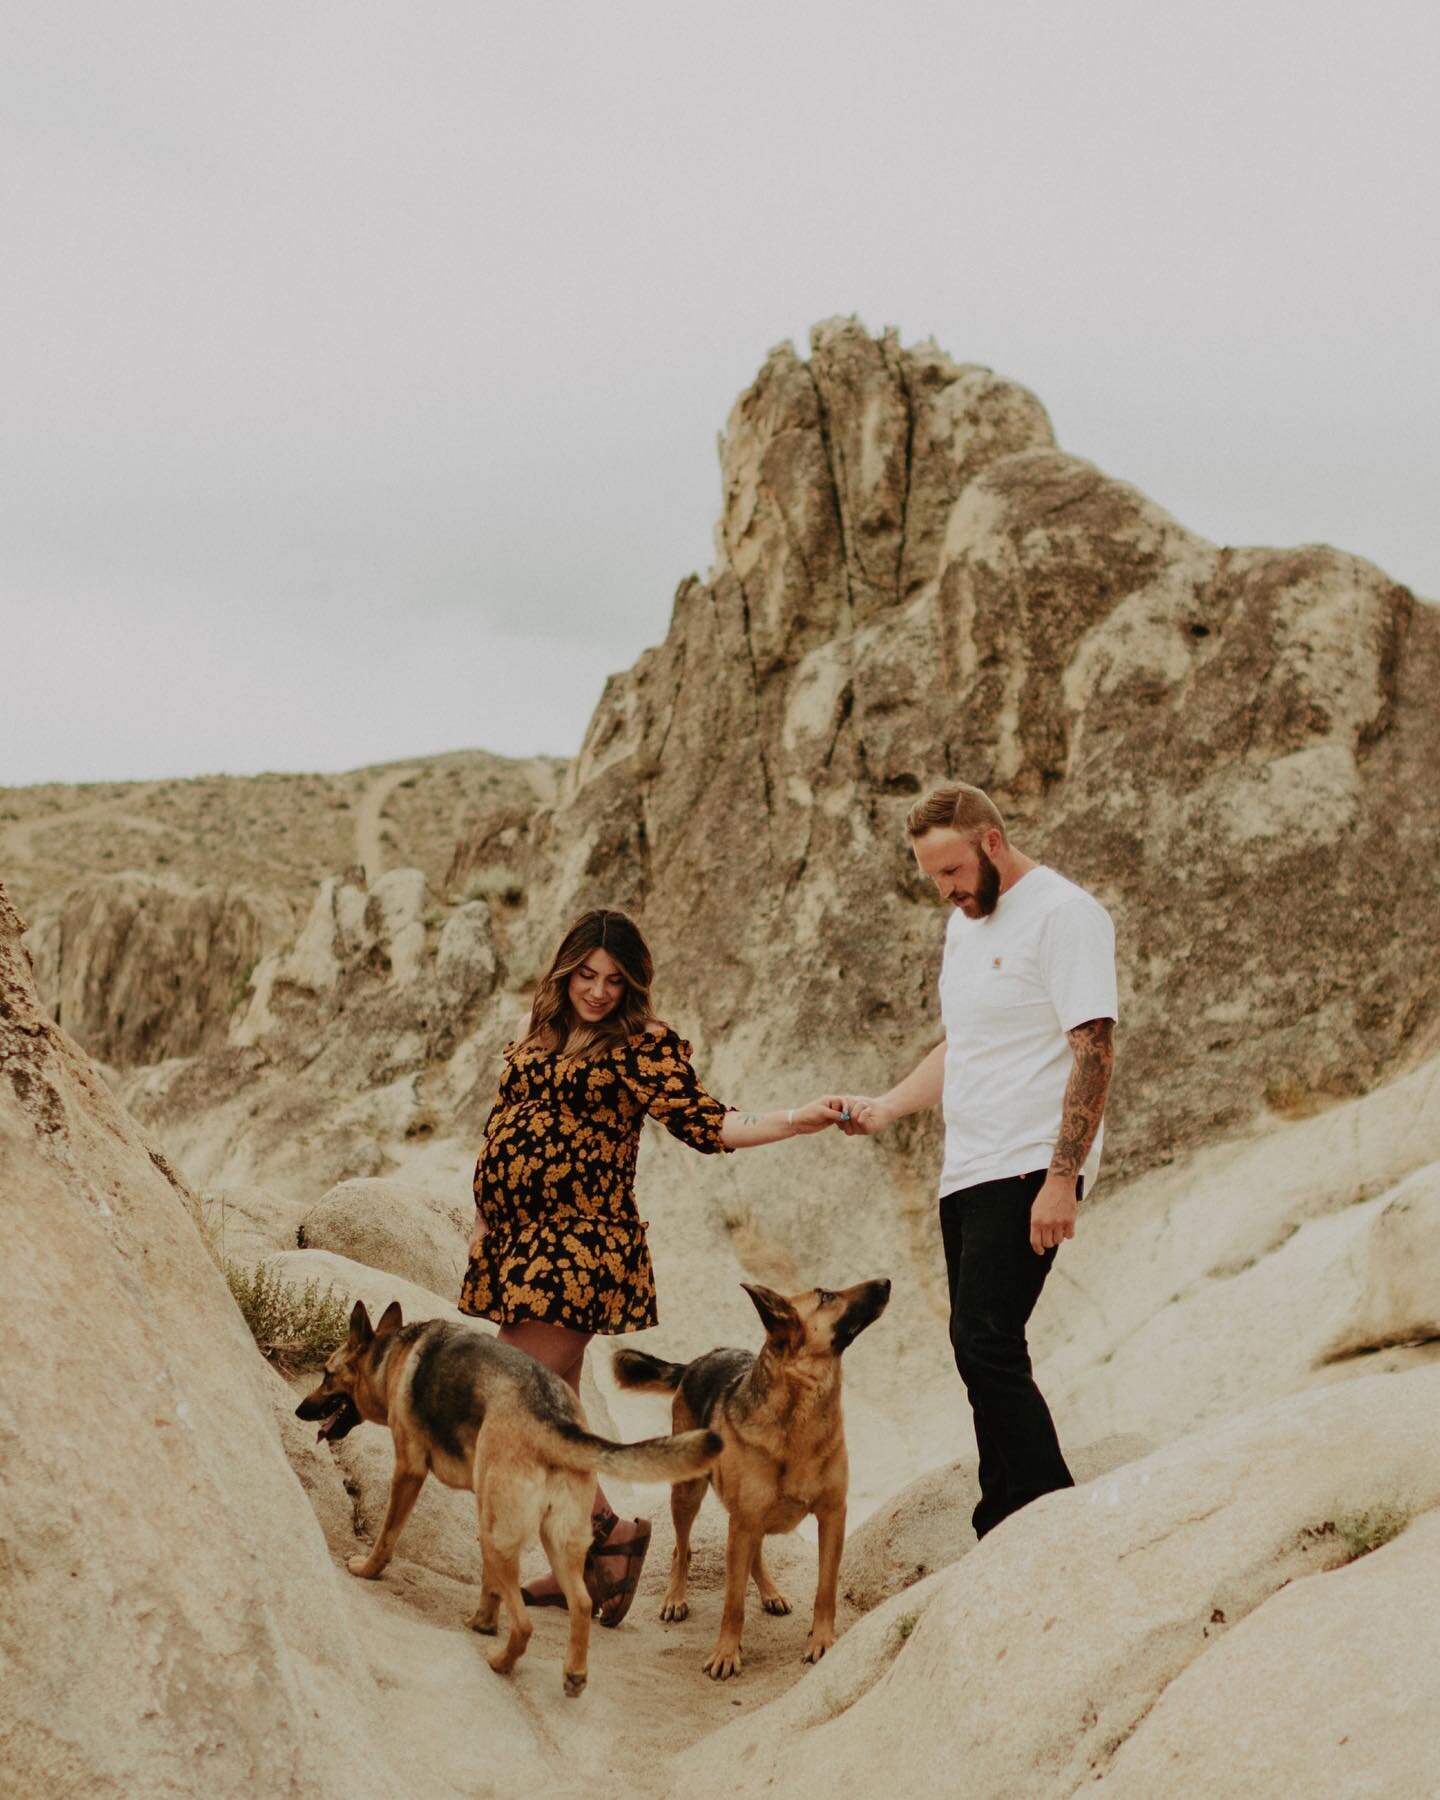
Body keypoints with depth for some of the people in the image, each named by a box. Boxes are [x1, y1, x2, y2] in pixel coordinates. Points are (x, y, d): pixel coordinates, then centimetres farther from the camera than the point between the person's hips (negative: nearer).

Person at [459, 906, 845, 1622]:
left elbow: (707, 1122, -14)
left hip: (579, 1242, -7)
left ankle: (613, 1532, 4)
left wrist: (799, 1120, -27)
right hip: (514, 1239, 7)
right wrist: (484, 1214, 18)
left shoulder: (643, 1046, -5)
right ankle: (586, 1561, 20)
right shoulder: (536, 1035, 13)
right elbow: (500, 1120, 21)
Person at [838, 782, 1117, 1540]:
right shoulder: (966, 921, 19)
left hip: (1027, 1173, -9)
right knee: (980, 1349, 7)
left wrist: (1062, 1178, -21)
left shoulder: (1064, 914, -10)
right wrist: (885, 1107, 12)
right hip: (966, 1172, 9)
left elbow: (1094, 1051, -16)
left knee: (987, 1342, -16)